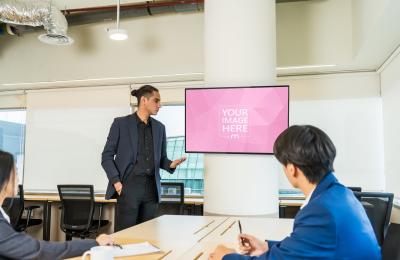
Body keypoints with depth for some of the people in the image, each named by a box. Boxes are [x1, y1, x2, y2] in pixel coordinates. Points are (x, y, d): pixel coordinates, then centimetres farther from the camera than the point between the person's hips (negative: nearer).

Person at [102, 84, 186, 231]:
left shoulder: (159, 127, 12)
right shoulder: (121, 123, 0)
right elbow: (107, 156, 0)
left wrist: (172, 164, -5)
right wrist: (116, 181, -10)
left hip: (151, 187, 4)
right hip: (129, 186, -4)